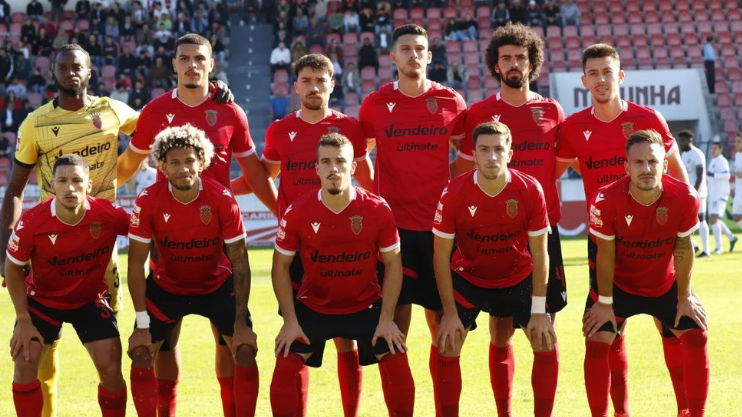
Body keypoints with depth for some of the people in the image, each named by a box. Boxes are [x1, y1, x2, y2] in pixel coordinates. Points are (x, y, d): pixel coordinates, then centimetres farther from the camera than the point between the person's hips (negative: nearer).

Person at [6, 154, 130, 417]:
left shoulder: (108, 215, -26)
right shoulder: (31, 223, -27)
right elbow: (13, 269, -10)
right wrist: (23, 321, -11)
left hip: (92, 300, 0)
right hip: (42, 298, 0)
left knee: (110, 368, -9)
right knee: (25, 363, -14)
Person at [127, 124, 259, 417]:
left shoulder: (222, 199, -24)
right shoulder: (148, 201, -23)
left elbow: (239, 262, -17)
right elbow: (136, 263, -15)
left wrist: (241, 323, -18)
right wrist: (142, 325, -18)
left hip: (217, 285, 0)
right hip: (166, 286, 0)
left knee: (246, 351, -12)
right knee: (141, 354, -11)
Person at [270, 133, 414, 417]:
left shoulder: (377, 210, -15)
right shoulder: (297, 212, -15)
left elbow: (393, 263, -5)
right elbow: (281, 266, -5)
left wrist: (387, 318, -12)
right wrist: (290, 320, -12)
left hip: (367, 307, 0)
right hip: (312, 307, 0)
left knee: (397, 365, -12)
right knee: (285, 368, -13)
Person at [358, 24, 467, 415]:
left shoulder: (451, 102, 4)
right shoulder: (375, 104, 2)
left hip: (439, 222, 1)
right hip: (393, 223, -1)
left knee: (442, 317, 3)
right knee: (395, 319, -1)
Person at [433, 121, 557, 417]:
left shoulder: (530, 190, -21)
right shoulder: (453, 193, -23)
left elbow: (539, 254, -13)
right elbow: (441, 255, -15)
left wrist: (539, 311, -15)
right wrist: (450, 312, -16)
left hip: (519, 279, 1)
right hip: (468, 278, -1)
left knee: (546, 343, -8)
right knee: (447, 347, -11)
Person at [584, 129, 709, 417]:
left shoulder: (685, 198, -25)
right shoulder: (606, 200, -30)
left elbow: (683, 249, -10)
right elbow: (606, 254, -17)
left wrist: (684, 297, -4)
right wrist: (605, 303, -10)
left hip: (666, 285, 2)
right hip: (619, 285, -2)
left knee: (696, 337, -5)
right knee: (596, 345, -13)